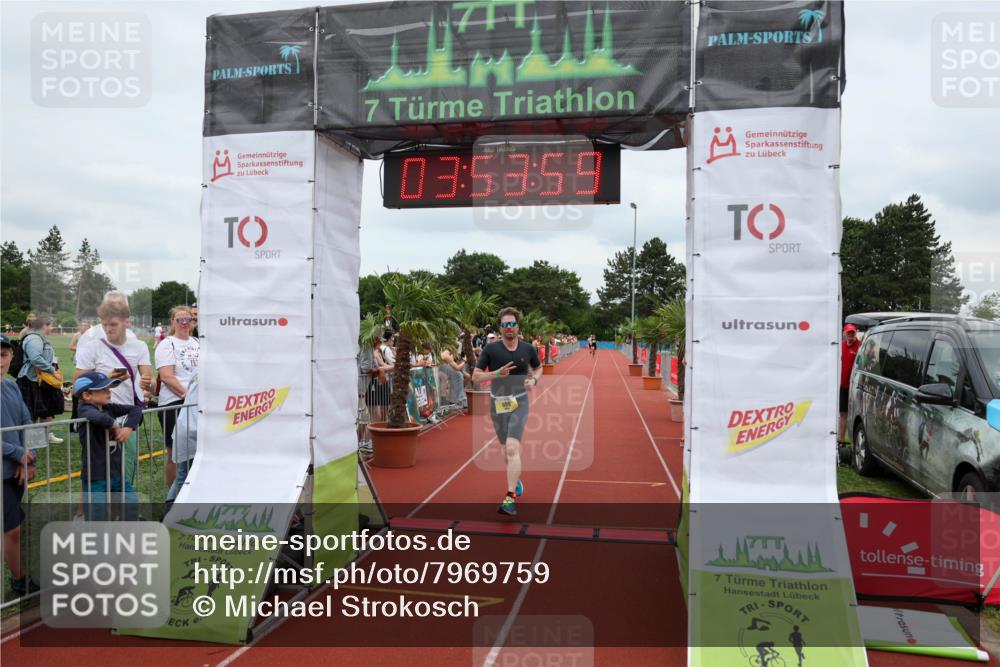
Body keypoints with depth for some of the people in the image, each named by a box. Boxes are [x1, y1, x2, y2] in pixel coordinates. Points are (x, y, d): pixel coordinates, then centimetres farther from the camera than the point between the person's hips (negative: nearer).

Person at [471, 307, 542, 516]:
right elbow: (475, 376, -4)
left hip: (519, 403, -2)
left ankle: (510, 499, -18)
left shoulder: (528, 349, 0)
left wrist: (534, 380, -2)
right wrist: (497, 373, -20)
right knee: (507, 450, 16)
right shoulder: (491, 349, -5)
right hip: (497, 403, 2)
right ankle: (516, 480, 45)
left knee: (512, 448, -18)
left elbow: (538, 368, 19)